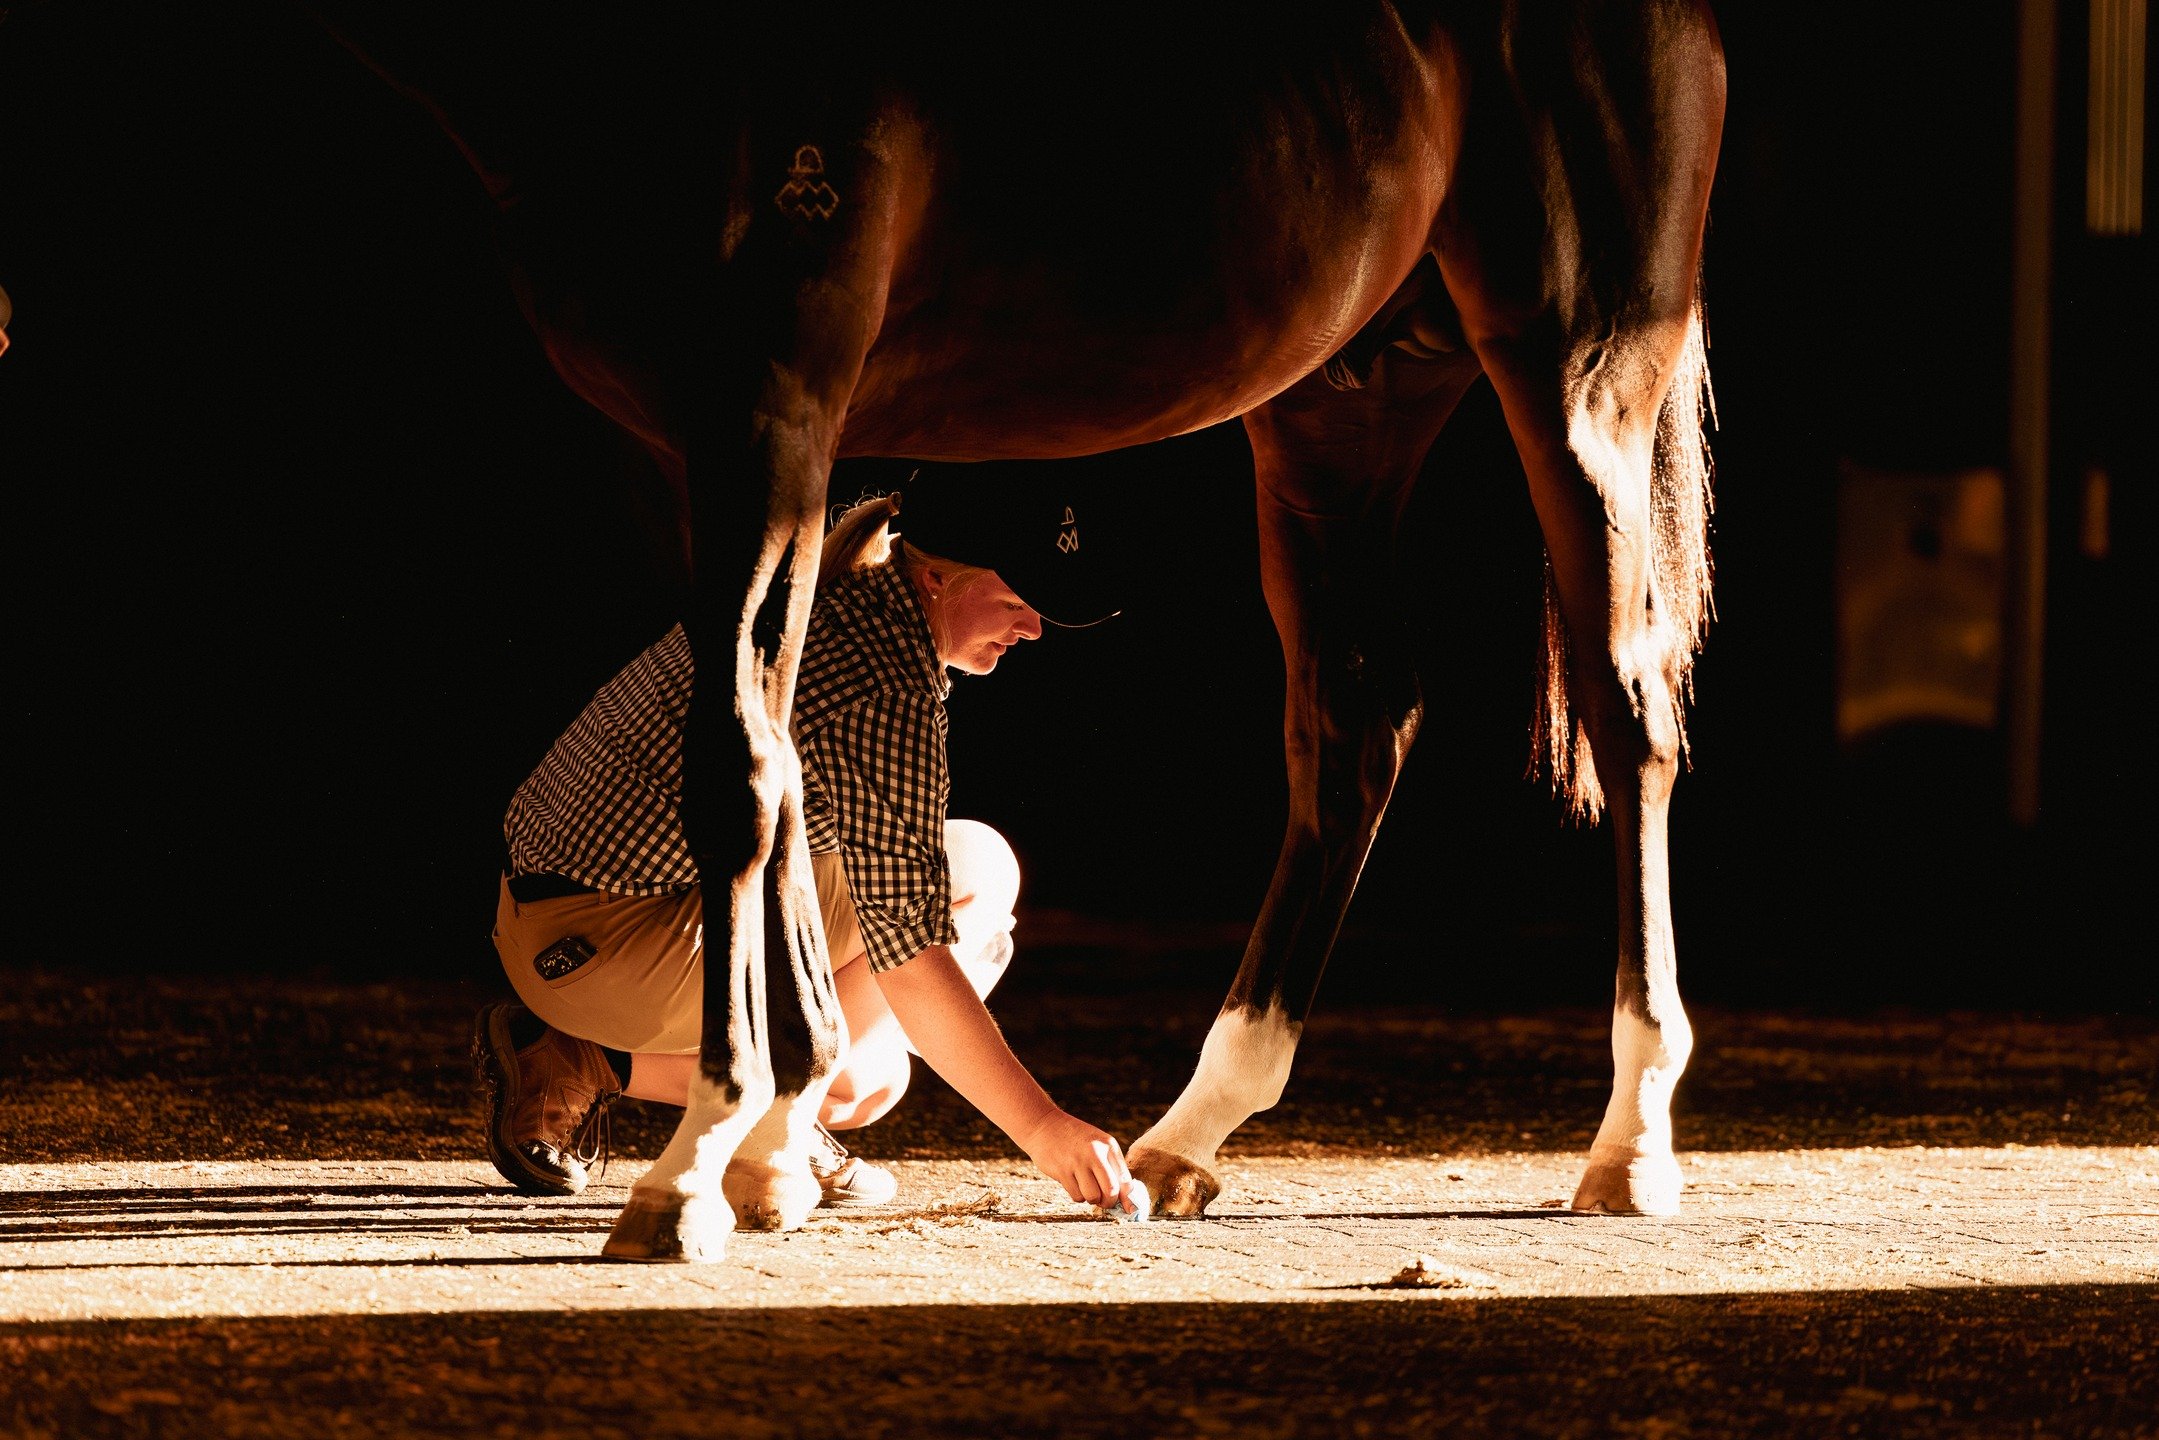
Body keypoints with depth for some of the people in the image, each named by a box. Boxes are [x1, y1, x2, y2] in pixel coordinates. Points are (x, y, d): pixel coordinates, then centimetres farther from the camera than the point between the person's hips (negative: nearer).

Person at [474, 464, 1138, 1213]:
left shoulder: (831, 600, 10)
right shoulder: (885, 695, -21)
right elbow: (909, 966, -23)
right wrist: (1040, 1125, -21)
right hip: (617, 946, -10)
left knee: (866, 1083, 21)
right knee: (980, 871, -12)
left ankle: (576, 1063, 14)